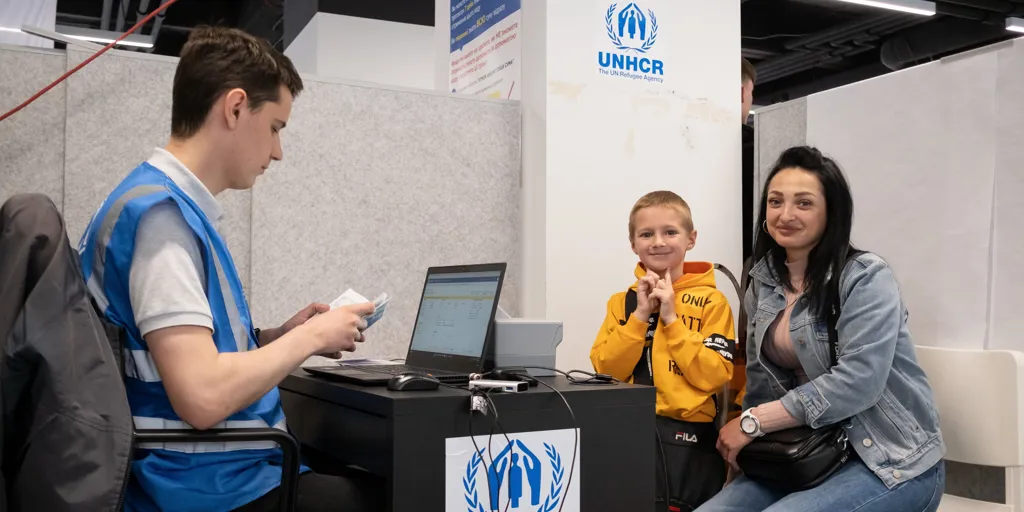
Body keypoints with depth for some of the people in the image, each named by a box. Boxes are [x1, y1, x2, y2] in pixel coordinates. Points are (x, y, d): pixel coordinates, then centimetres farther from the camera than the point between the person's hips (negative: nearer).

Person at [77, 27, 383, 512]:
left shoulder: (178, 206, 12)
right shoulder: (161, 210, -18)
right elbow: (203, 396, -27)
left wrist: (280, 335, 5)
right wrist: (311, 337, -14)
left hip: (227, 469, 9)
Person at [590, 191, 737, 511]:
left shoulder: (711, 301, -3)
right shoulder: (622, 302, 6)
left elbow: (714, 376, -12)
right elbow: (606, 370, -3)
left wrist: (671, 317, -13)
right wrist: (640, 315, -10)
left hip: (687, 437, -3)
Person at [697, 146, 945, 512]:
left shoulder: (866, 277, -13)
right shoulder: (763, 281, 6)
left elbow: (858, 382, -24)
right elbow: (762, 380, 9)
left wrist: (752, 423, -22)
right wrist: (744, 435, -9)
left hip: (893, 463, -5)